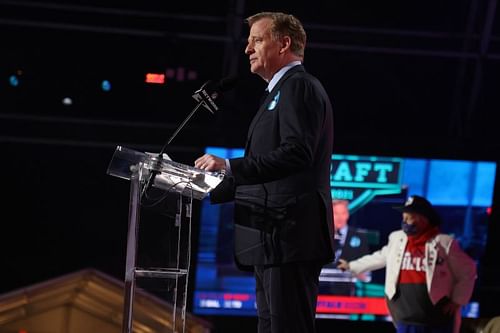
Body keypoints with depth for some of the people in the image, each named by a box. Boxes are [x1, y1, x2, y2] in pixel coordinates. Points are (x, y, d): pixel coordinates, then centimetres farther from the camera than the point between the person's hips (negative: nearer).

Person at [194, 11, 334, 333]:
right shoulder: (283, 90, 24)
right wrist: (207, 191, 24)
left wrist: (231, 166, -24)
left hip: (290, 235, -11)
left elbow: (296, 153, -21)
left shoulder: (299, 86, -7)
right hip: (277, 238, 11)